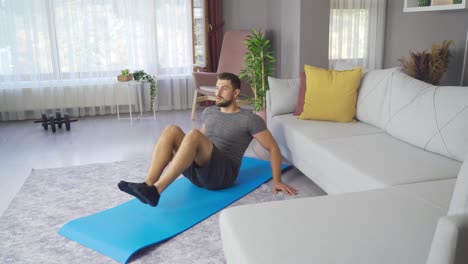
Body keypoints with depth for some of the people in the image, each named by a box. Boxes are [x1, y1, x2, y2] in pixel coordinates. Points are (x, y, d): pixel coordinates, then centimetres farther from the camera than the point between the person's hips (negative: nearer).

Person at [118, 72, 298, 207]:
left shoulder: (249, 119, 0)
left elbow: (273, 148, 2)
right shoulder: (209, 112, 19)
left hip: (222, 174, -6)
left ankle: (155, 190, -39)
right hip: (197, 171, 6)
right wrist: (175, 160, 33)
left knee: (193, 134, -33)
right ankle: (148, 184, -32)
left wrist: (276, 180, -7)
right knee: (171, 130, -19)